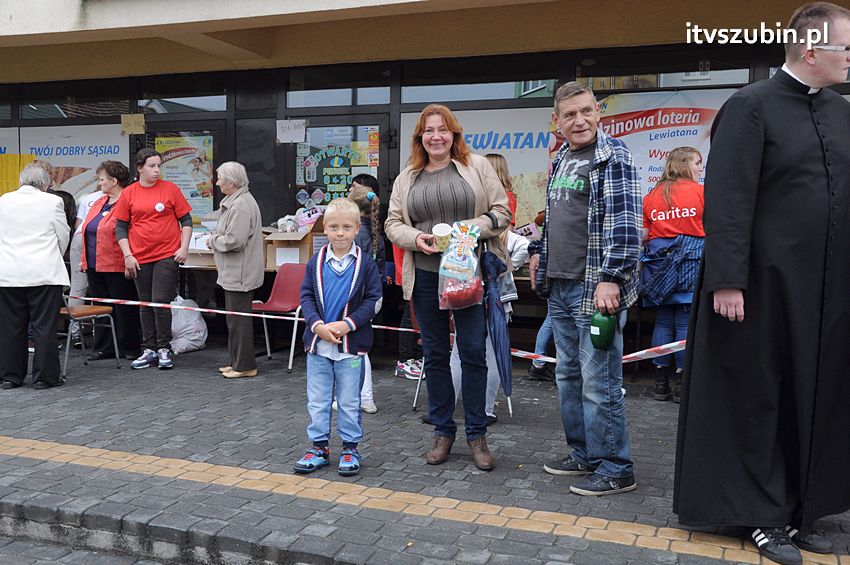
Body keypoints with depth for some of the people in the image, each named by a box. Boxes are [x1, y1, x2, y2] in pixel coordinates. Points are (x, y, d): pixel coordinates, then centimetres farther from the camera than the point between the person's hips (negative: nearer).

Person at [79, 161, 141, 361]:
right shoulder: (98, 203, 16)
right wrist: (84, 259, 18)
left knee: (124, 309, 2)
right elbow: (86, 230, 20)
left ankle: (128, 348, 12)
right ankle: (103, 348, 21)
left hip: (118, 267, -8)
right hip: (95, 267, 9)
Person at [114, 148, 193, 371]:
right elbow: (120, 227, 7)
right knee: (146, 304, 10)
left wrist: (184, 247, -5)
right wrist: (128, 255, -1)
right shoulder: (128, 193, 4)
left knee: (161, 302, -6)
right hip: (140, 258, 3)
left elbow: (186, 220, 4)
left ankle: (164, 350, 6)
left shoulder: (170, 189, 0)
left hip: (167, 255, -3)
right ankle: (149, 350, 19)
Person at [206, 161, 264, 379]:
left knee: (239, 320, -3)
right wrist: (216, 240, 10)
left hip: (240, 274, -11)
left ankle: (245, 366, 6)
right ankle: (236, 362, 27)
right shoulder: (234, 201, 15)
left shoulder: (241, 205, -20)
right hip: (234, 273, 11)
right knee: (235, 319, 17)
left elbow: (234, 240, -26)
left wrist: (213, 240, -10)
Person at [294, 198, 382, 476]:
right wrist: (318, 325, -14)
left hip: (351, 344, -2)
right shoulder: (316, 262, 1)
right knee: (317, 401, 11)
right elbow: (306, 296, 2)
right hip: (318, 342, 2)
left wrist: (347, 324, -17)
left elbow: (373, 299, -7)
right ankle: (319, 447, 24)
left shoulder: (365, 263, -5)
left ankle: (350, 448, 22)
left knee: (349, 401, 9)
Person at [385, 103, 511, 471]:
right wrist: (415, 238, -10)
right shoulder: (407, 178, 12)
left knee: (473, 352, 0)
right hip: (425, 276, 3)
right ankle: (442, 431, 23)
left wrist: (475, 227, -17)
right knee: (435, 354, 9)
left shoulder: (477, 167, 3)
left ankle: (477, 434, 14)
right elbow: (393, 224, 11)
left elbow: (502, 212, 1)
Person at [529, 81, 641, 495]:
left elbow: (624, 222, -18)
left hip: (595, 289, -9)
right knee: (568, 376, 16)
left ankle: (615, 469, 10)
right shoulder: (561, 159, 15)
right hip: (559, 288, 9)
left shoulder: (613, 157, -10)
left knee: (599, 383, -4)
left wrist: (611, 279, -24)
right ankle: (584, 454, 30)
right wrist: (540, 253, 25)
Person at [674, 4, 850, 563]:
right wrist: (727, 281, -20)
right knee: (759, 400, 5)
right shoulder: (750, 107, -8)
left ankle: (802, 509, 27)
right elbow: (727, 201, -15)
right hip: (766, 284, -6)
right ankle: (764, 515, 18)